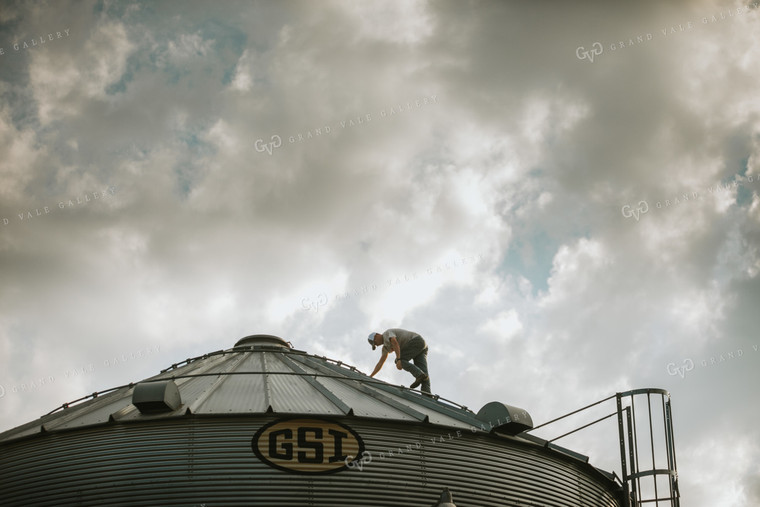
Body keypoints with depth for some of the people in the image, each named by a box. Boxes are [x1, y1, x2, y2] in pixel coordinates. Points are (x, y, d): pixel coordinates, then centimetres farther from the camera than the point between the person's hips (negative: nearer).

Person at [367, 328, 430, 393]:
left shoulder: (387, 334, -2)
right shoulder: (386, 346, 27)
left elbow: (395, 343, -22)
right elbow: (380, 363, 30)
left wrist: (399, 360, -32)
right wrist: (370, 376, 28)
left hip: (417, 341, -9)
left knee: (401, 360, -12)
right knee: (422, 370, -10)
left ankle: (420, 376, -31)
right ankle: (426, 392, -32)